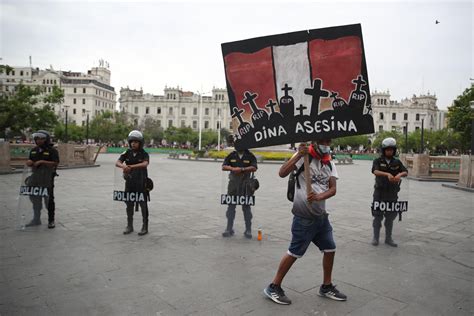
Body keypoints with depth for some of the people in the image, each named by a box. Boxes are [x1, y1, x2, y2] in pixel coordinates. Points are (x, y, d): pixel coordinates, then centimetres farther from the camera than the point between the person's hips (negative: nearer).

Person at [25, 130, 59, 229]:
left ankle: (51, 221, 13)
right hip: (35, 178, 6)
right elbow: (29, 162, 19)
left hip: (47, 179, -6)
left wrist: (42, 162, -23)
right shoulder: (34, 150, 12)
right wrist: (29, 162, -5)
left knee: (49, 200, 2)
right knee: (35, 199, 13)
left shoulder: (52, 150, -8)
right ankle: (36, 219, 27)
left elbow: (55, 163, -16)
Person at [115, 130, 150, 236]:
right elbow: (117, 163, -14)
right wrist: (123, 166, -39)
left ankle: (145, 227, 13)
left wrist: (132, 166, -44)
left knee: (143, 205, 2)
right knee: (129, 205, 10)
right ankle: (129, 226, 24)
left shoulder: (144, 154, -8)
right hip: (129, 183, 3)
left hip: (141, 183, -3)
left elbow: (145, 164, -29)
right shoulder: (126, 153, 0)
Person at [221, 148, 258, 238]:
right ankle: (229, 229, 14)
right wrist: (233, 169, -17)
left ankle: (248, 230, 12)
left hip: (246, 184, -2)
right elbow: (223, 167, 1)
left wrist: (242, 169, -20)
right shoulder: (231, 155, 8)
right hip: (233, 184, 2)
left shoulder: (250, 156, 1)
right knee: (231, 206, 5)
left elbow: (254, 168, -11)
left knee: (246, 207, 4)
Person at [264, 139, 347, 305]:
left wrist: (318, 197, -22)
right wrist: (298, 155, -30)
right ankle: (273, 287, 15)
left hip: (321, 215, 7)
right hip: (304, 217, -7)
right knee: (294, 252, -1)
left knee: (330, 250, 14)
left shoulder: (330, 164, 8)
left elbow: (333, 189, -3)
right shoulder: (303, 157, -11)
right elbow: (282, 173, -23)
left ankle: (326, 287, 35)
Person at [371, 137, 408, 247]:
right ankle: (375, 238, 15)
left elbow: (406, 172, -10)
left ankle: (388, 238, 21)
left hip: (392, 194, 3)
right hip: (380, 193, -3)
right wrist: (387, 174, -42)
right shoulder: (377, 161, -3)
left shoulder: (397, 162, 6)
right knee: (378, 216, 3)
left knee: (390, 217, 9)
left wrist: (400, 174, -35)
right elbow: (375, 171, -23)